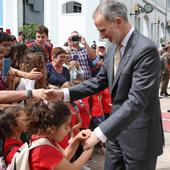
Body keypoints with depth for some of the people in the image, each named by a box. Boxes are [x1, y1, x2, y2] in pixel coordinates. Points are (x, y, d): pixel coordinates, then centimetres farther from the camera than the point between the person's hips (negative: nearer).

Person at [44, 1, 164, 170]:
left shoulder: (146, 49, -22)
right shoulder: (113, 47, 4)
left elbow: (137, 100, -28)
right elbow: (100, 80, 10)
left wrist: (101, 131, -31)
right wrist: (64, 93, -2)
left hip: (139, 134, -7)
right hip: (116, 129, 7)